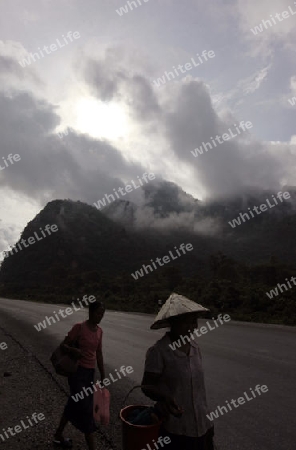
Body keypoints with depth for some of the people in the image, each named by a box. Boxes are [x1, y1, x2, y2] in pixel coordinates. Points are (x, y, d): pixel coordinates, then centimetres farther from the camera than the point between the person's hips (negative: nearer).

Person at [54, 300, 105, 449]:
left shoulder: (99, 331, 4)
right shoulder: (79, 327, -16)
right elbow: (63, 345, -11)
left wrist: (103, 376, 14)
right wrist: (73, 350, -32)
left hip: (90, 372, 7)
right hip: (77, 371, -7)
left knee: (74, 404, 21)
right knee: (86, 409, -2)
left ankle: (58, 436, 42)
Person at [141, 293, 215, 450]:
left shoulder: (195, 348, 0)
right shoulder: (158, 351, -20)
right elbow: (147, 386, -13)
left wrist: (206, 415, 17)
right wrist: (164, 397, -32)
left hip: (202, 425, 6)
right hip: (175, 428, -5)